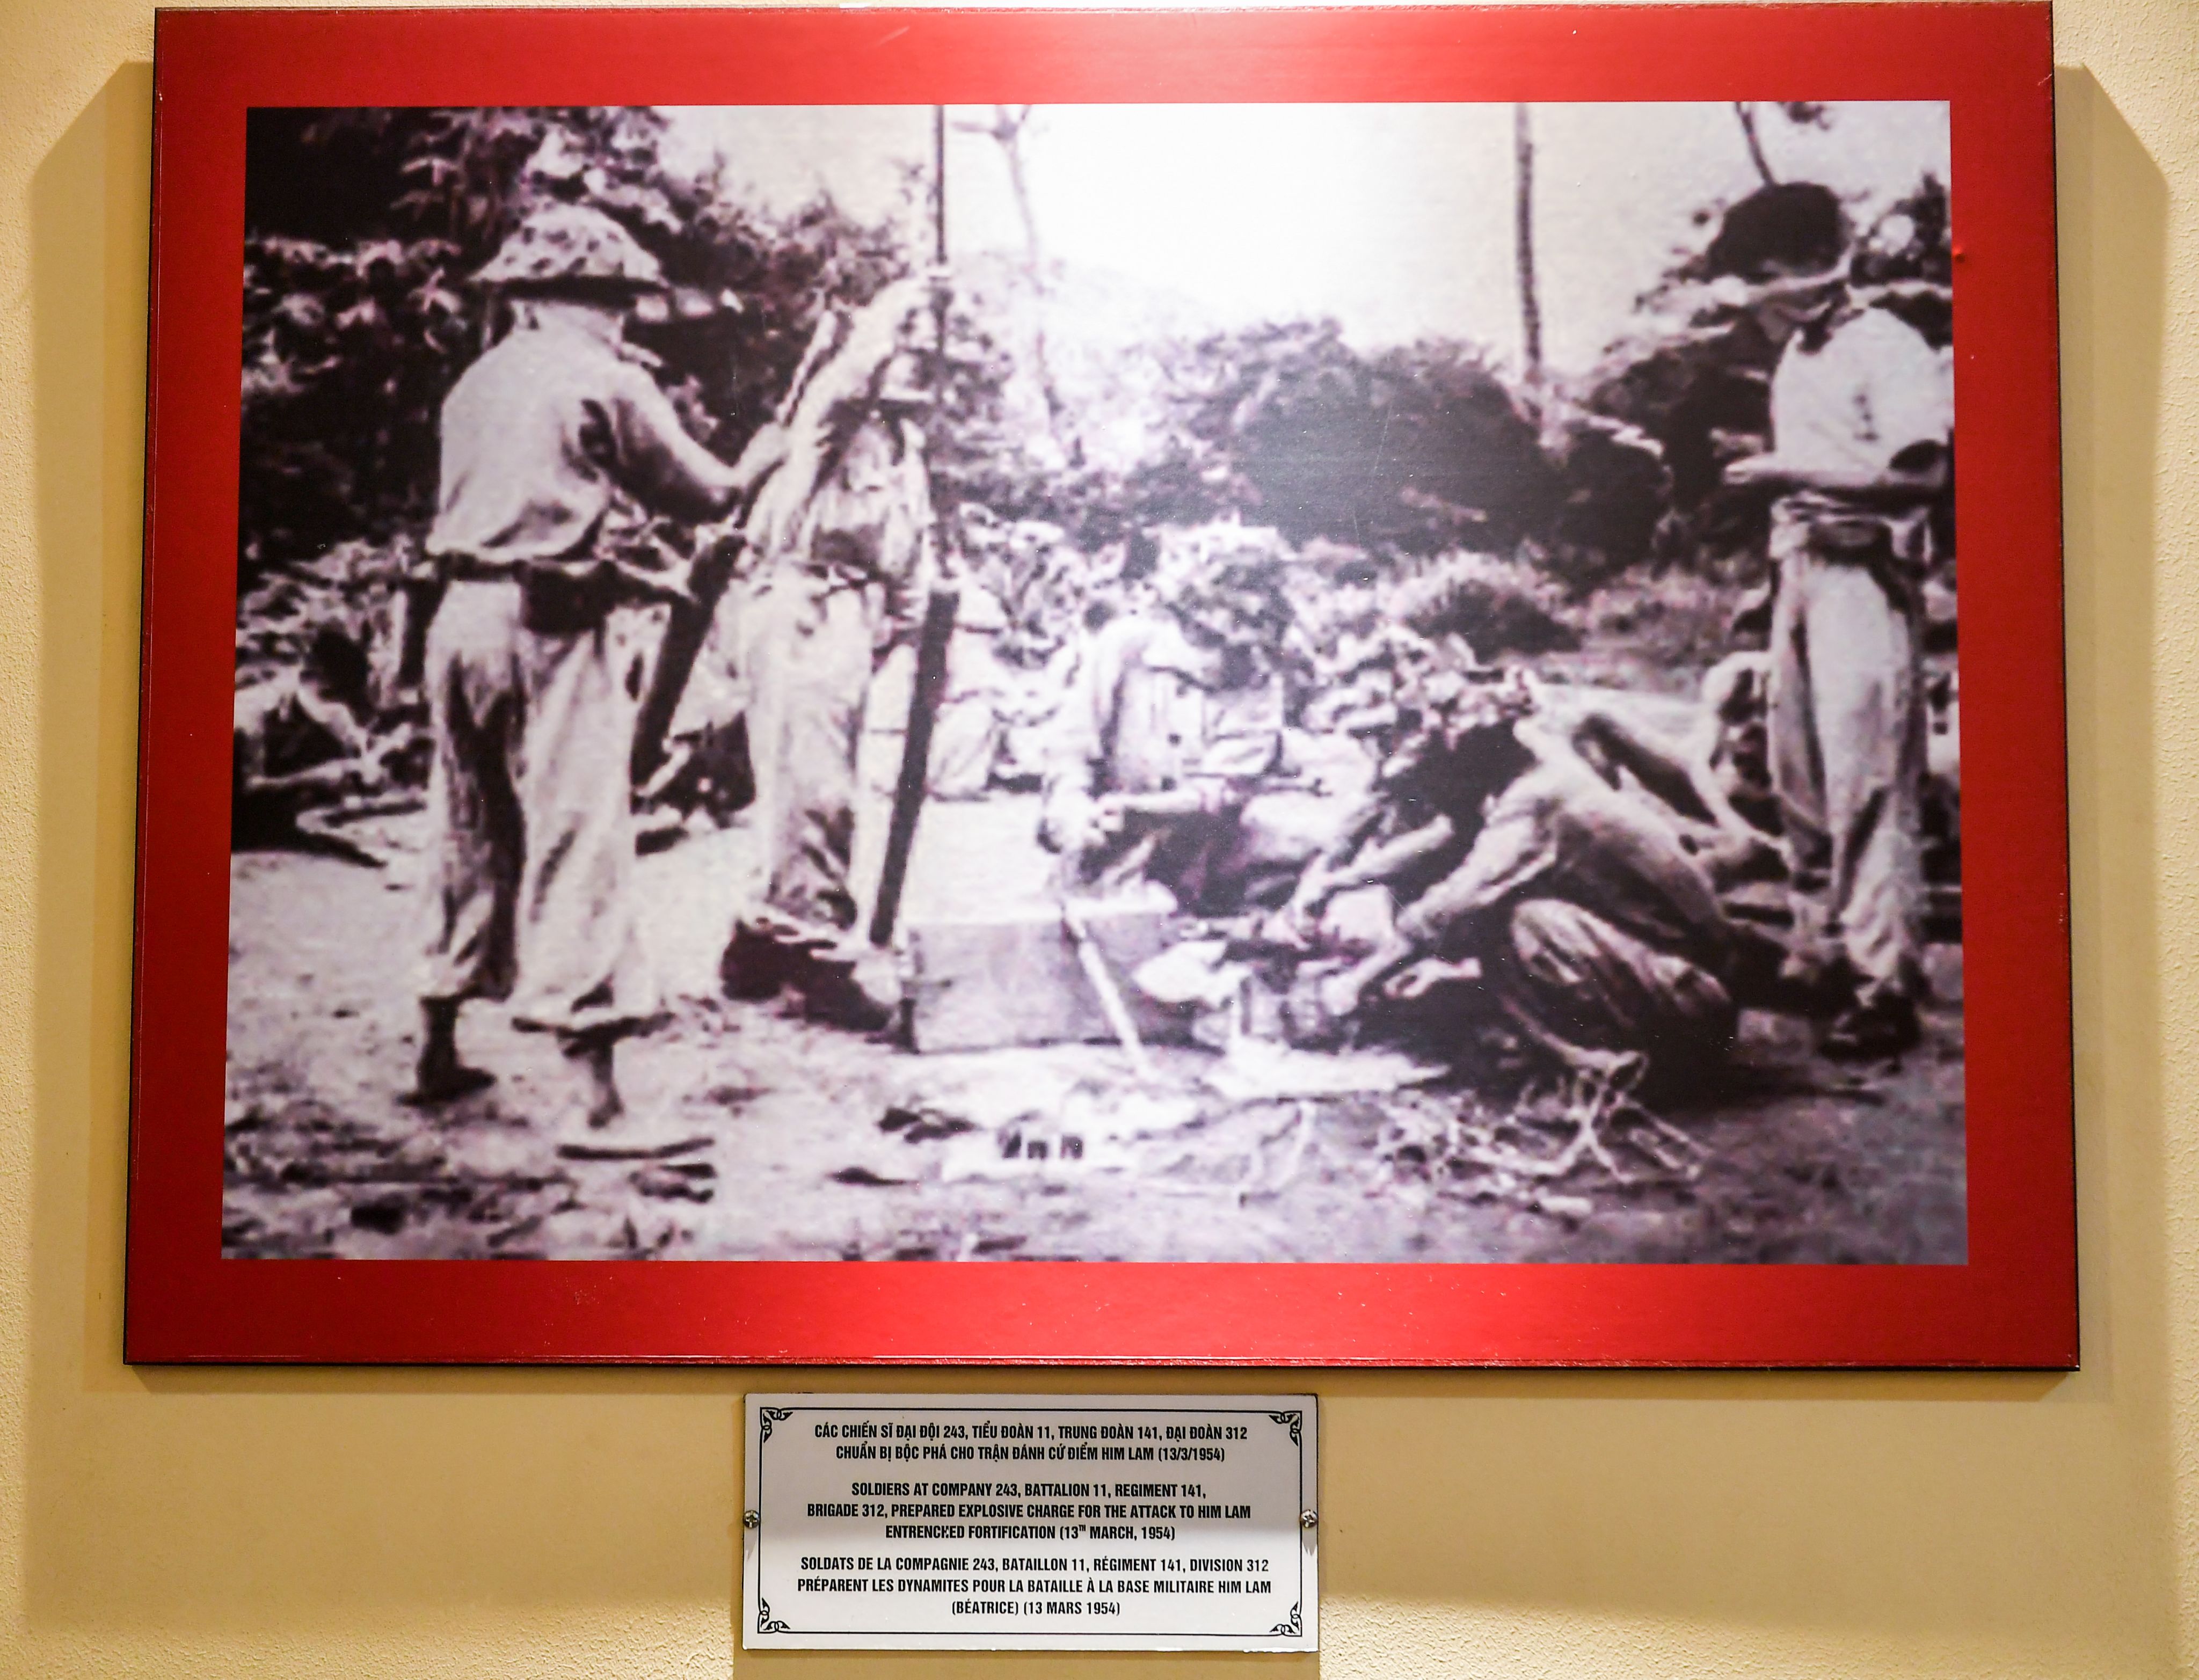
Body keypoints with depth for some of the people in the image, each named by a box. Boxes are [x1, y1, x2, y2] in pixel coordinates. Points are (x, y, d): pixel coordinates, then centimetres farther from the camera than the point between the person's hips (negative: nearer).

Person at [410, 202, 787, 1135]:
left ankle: (439, 1048, 26)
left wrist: (628, 579, 28)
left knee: (468, 831, 17)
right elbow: (703, 493, 1)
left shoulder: (476, 382, 15)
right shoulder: (604, 381, -4)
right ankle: (598, 1086, -10)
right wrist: (758, 461, 22)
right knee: (578, 838, -7)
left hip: (460, 612, 7)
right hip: (546, 627, -7)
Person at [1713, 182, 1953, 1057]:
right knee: (1799, 780, 11)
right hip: (1800, 571, 9)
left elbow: (1920, 471, -16)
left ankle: (1884, 987, -9)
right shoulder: (1797, 358, 17)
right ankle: (1825, 954, 21)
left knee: (1866, 784, -11)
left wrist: (1793, 471, -15)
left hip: (1864, 576, -9)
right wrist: (1766, 477, 4)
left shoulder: (1885, 347, -7)